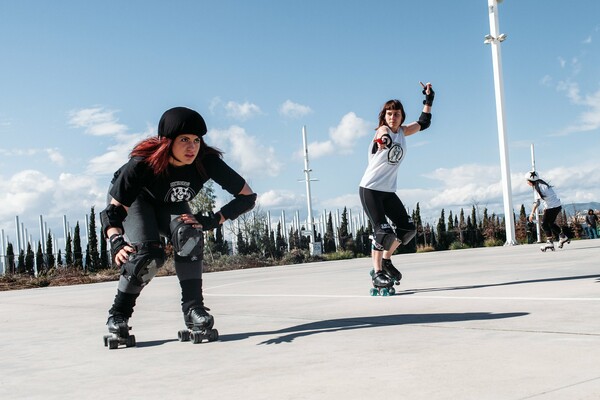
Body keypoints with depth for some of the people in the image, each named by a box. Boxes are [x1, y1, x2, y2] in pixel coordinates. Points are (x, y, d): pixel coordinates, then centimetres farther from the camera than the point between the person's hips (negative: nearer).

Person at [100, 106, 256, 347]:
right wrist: (116, 243, -49)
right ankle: (118, 315, -5)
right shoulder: (143, 163, -37)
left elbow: (248, 197, -25)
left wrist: (212, 220, -33)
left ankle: (193, 308, -19)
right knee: (147, 254, -24)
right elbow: (114, 209, -32)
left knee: (190, 235, -28)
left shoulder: (207, 161, -32)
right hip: (133, 202, -2)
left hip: (172, 206, 2)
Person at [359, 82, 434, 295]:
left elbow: (423, 123, 25)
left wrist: (428, 100, 20)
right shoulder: (383, 130, -13)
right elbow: (384, 135, -39)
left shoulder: (403, 132, 8)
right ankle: (377, 274, -8)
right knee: (383, 231, -17)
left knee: (407, 228, 6)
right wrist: (384, 140, -61)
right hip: (370, 189, -8)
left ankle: (385, 261, 22)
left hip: (388, 191, 8)